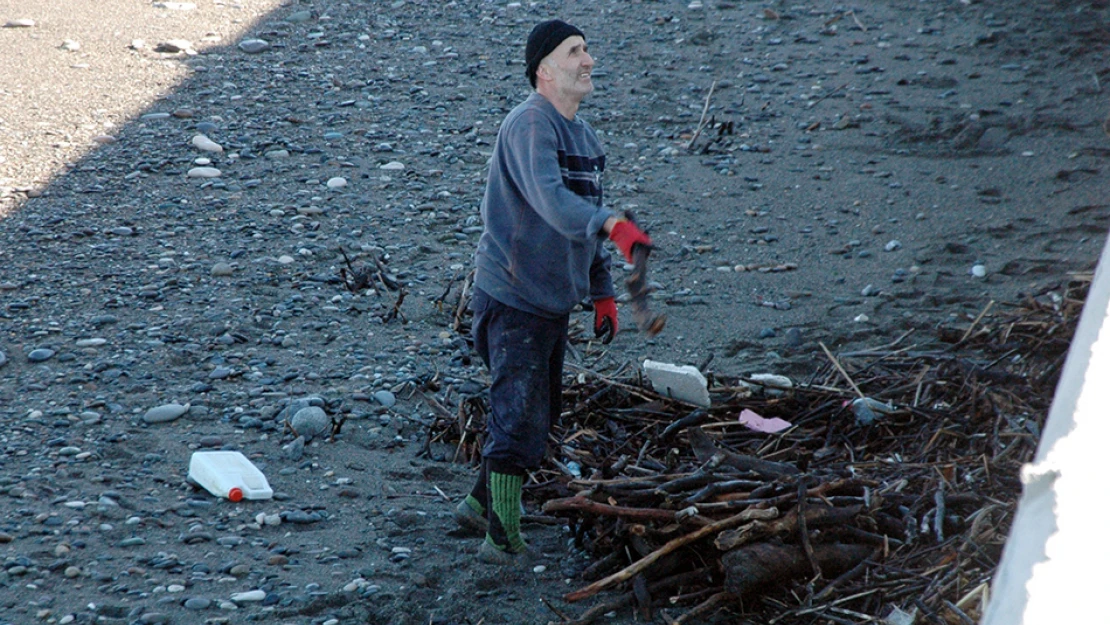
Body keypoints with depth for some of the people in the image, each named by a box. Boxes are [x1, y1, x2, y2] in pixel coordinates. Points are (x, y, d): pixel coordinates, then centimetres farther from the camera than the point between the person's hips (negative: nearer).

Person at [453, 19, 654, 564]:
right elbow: (551, 201, -36)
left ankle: (481, 504, 34)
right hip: (512, 299, -9)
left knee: (541, 414, 18)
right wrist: (613, 225, -50)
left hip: (555, 302, 9)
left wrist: (603, 293, 18)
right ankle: (502, 537, 0)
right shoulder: (530, 125, -19)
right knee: (520, 418, -9)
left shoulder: (582, 133, 12)